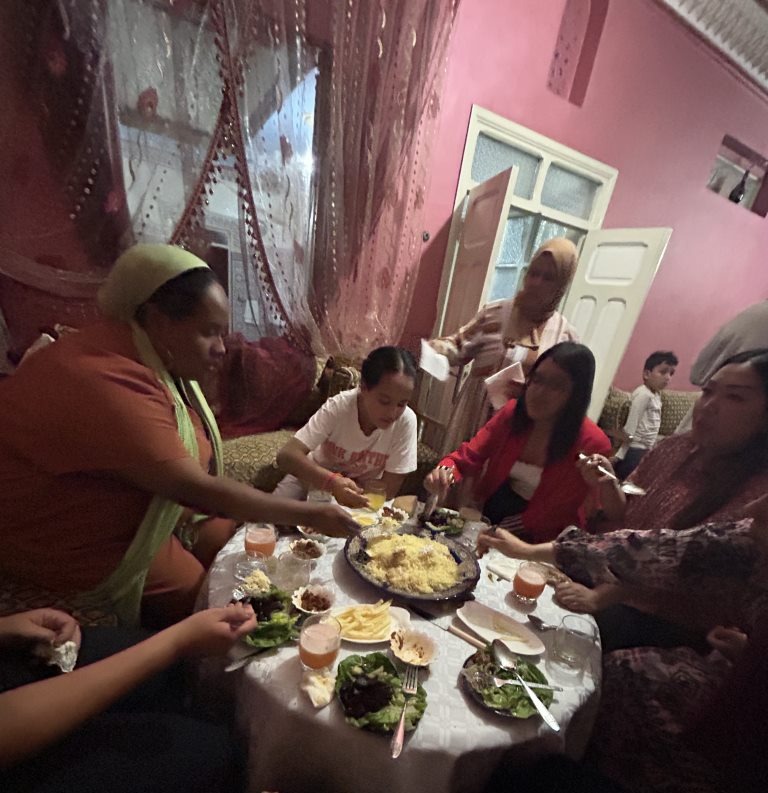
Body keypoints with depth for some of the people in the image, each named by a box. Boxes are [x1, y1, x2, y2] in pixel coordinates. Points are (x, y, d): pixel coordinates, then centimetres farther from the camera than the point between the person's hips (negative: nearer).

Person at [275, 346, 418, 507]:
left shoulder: (406, 421, -27)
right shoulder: (338, 407, -28)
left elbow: (388, 490, -20)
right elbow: (286, 456, -35)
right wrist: (332, 481, -48)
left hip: (363, 492, 1)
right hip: (314, 475, -1)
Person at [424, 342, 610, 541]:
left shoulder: (592, 444, -19)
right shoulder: (514, 412, -10)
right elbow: (467, 457, -10)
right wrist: (445, 472, -31)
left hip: (536, 540, -3)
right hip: (490, 514, 4)